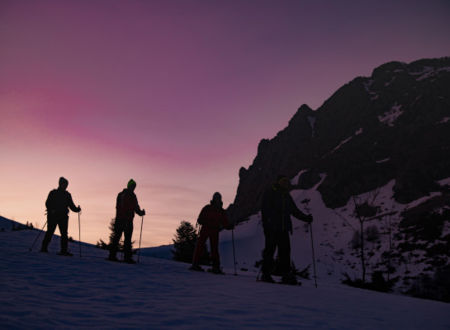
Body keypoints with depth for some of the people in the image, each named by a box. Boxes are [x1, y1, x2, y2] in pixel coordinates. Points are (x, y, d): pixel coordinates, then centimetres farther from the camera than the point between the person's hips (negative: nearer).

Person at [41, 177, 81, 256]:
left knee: (64, 233, -3)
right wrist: (51, 210, -18)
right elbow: (48, 203, -1)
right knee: (50, 232, -3)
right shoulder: (53, 193, 4)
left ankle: (64, 250, -3)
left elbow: (71, 205, 15)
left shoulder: (67, 195, 15)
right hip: (53, 216, -3)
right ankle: (44, 248, 9)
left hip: (63, 216, 4)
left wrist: (76, 209, -3)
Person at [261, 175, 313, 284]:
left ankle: (287, 275, 8)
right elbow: (265, 211, -11)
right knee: (270, 250, -2)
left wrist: (306, 218, 10)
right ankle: (266, 274, 7)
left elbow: (295, 210, 22)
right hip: (272, 229, -6)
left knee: (285, 251, 4)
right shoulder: (269, 194, -4)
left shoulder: (286, 196, 16)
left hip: (283, 229, 6)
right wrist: (266, 225, -21)